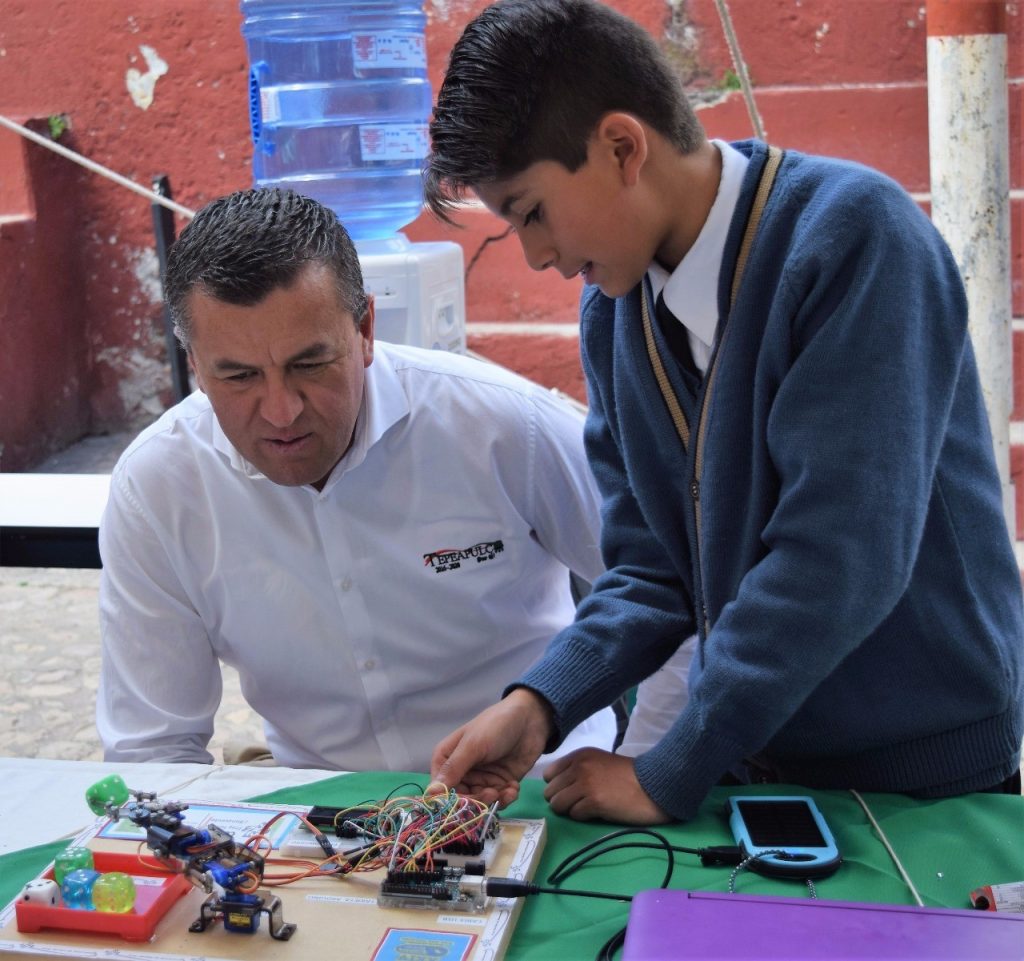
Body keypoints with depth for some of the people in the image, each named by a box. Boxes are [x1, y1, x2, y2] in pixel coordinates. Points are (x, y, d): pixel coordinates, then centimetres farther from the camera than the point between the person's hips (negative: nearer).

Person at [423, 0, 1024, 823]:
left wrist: (671, 776, -23)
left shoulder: (852, 235, -22)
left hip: (924, 773, -5)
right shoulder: (613, 306, -2)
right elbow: (652, 563, 0)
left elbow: (839, 554, -28)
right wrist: (540, 703, -17)